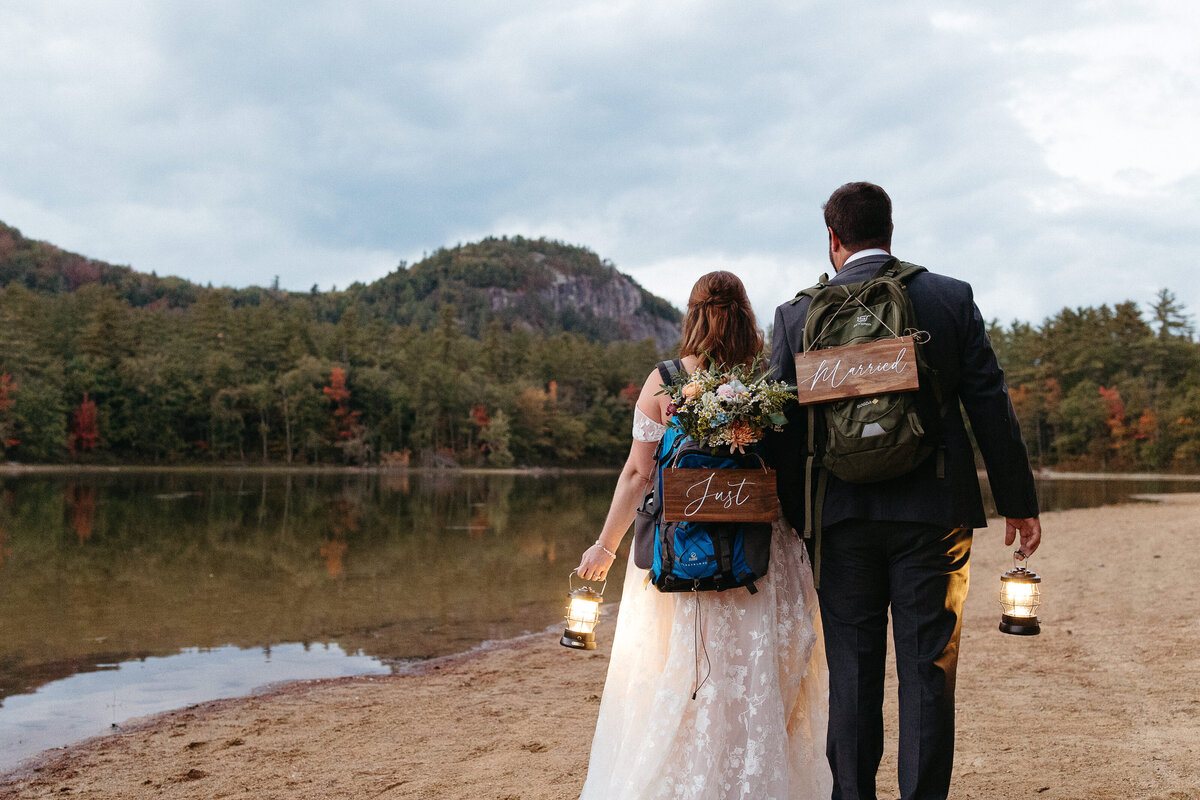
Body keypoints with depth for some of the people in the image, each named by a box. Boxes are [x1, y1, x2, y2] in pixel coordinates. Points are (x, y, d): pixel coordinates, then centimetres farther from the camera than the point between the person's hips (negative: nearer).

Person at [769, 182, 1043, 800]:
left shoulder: (797, 315, 0)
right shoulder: (951, 297, 0)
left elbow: (783, 426, 0)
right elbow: (990, 405, 0)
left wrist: (791, 521, 7)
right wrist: (1019, 503, 7)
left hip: (843, 517, 1)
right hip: (934, 511, 0)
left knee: (852, 672, 10)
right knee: (927, 668, 6)